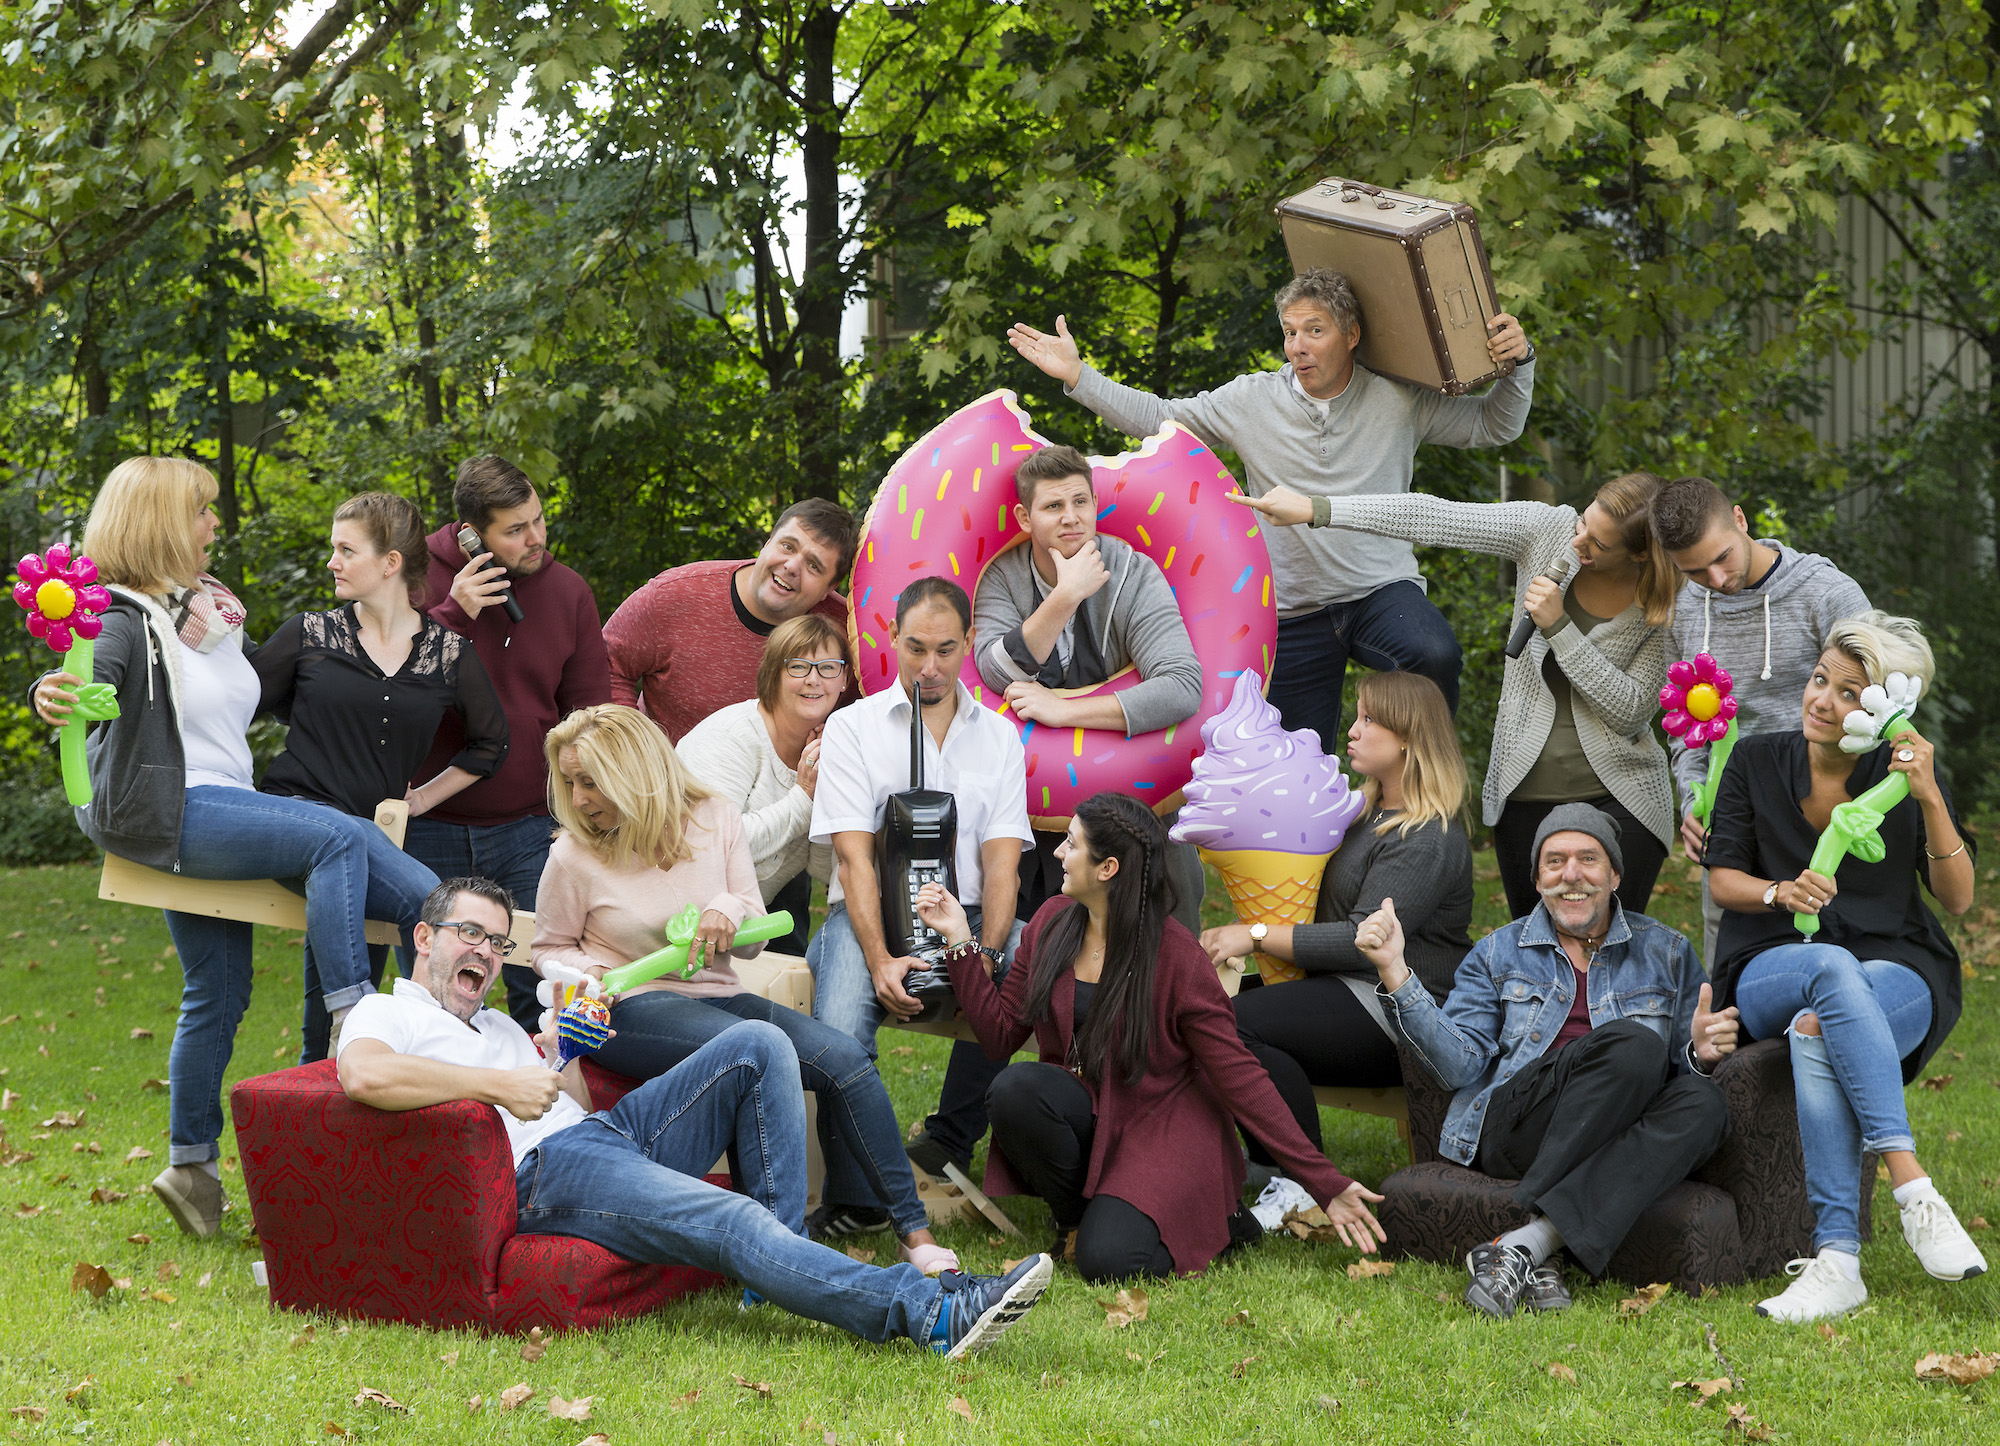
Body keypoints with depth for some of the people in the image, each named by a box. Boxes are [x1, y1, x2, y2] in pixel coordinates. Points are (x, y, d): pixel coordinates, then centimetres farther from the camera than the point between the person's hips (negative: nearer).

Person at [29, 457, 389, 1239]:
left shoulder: (214, 608, 15)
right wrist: (52, 697, -50)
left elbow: (265, 685, 30)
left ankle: (192, 1166, 21)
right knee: (341, 837, -23)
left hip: (220, 813, 9)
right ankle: (353, 1018, -26)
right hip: (167, 815, -9)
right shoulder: (126, 619, -11)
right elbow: (89, 679, -30)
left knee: (219, 995, 12)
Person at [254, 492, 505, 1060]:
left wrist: (422, 797, 16)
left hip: (374, 830, 3)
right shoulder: (309, 635, 7)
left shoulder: (447, 652, 9)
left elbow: (490, 743, 22)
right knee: (423, 897, -28)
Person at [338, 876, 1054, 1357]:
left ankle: (780, 1262, -11)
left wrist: (565, 1049, 10)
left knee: (757, 1044, -10)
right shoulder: (386, 1013, 9)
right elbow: (364, 1076, -18)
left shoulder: (497, 1024, 35)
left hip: (606, 1128, 9)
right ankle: (933, 1313, -41)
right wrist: (499, 1084, -16)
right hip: (544, 1171, -9)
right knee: (735, 1223, -29)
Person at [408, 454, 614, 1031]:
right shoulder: (420, 578, -4)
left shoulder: (567, 591, 5)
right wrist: (452, 614, -20)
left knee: (542, 993, -1)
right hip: (430, 831, -1)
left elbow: (589, 712, 10)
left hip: (529, 831, 2)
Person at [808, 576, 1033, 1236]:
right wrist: (880, 960, -21)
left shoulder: (999, 735, 14)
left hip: (970, 917, 3)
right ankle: (856, 1201, -19)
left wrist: (986, 953, -15)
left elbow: (1002, 861, 4)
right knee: (840, 1032, -35)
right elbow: (854, 858, -5)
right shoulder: (851, 727, 6)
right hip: (870, 916, -3)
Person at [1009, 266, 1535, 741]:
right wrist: (1076, 376, -2)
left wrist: (1518, 363, -13)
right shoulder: (1251, 400, 0)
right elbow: (1157, 418, 5)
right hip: (1293, 613, 2)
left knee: (1434, 656, -34)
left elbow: (1492, 426, 5)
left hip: (1383, 590, -2)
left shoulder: (1399, 400, -3)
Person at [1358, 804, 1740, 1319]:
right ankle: (1534, 1261, -38)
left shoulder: (1666, 952, 19)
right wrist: (1394, 972, -7)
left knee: (1704, 1104, -32)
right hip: (1510, 1129, -2)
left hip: (1614, 1144, 2)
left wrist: (1702, 1054, -9)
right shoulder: (1499, 953, 17)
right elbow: (1460, 1064, 3)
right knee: (1635, 1042, -30)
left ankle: (1524, 1246, -41)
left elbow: (1685, 1066, 15)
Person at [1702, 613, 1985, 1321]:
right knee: (1835, 969, -39)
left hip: (1897, 971, -1)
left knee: (1817, 1032, -38)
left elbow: (1957, 898, -3)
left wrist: (1928, 798, -17)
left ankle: (1836, 1259, -43)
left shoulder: (1906, 774, 3)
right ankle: (1913, 1187, -46)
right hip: (1773, 967, 1)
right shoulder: (1758, 760, 5)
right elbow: (1722, 880, 7)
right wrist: (1782, 893, -15)